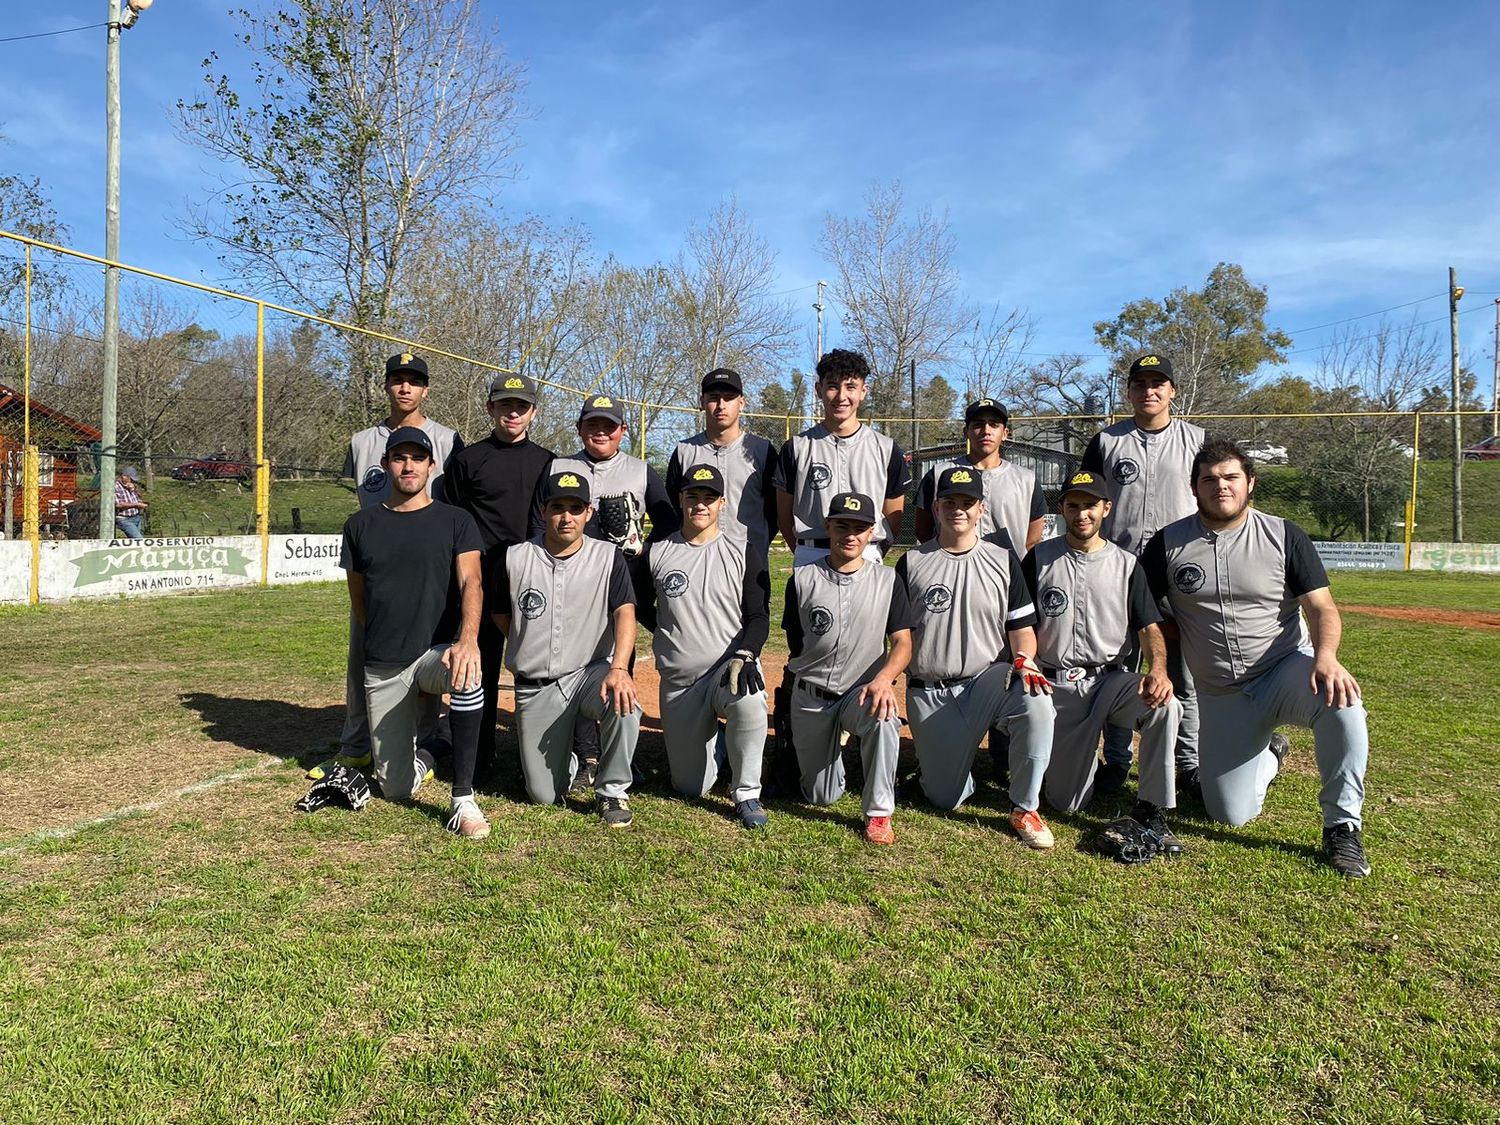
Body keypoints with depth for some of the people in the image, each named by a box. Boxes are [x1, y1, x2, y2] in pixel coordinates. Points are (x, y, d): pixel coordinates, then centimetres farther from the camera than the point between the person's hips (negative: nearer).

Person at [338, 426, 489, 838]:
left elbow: (471, 582, -14)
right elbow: (358, 597, 16)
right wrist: (382, 649, 10)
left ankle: (463, 799, -28)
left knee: (466, 675, -41)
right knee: (395, 789, 0)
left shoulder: (456, 521, 1)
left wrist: (467, 639, -32)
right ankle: (418, 759, 38)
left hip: (439, 651, -2)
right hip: (382, 667, 3)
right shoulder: (361, 525, 8)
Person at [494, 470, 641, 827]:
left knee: (624, 703, -36)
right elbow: (501, 616, 14)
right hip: (535, 687, 1)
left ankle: (612, 791, -12)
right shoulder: (515, 558, 0)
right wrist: (533, 653, 8)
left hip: (591, 672, -1)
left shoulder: (608, 558, -3)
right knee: (544, 796, -2)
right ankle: (567, 753, 34)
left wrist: (618, 668, -31)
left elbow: (625, 613, -15)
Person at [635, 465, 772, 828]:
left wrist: (745, 654, -23)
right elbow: (641, 608, 16)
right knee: (691, 787, 5)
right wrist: (672, 636, 5)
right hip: (678, 681, 2)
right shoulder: (656, 553, 4)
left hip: (731, 666, -2)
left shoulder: (745, 554, -1)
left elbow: (759, 617, -6)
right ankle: (709, 736, 40)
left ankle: (746, 794, -17)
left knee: (749, 702, -40)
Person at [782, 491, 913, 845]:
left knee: (884, 718, -38)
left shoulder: (888, 581, -2)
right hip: (810, 696, 1)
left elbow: (902, 642, -8)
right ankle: (835, 738, 39)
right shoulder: (803, 579, -1)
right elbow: (795, 642, 8)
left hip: (862, 692, -1)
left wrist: (884, 677, -25)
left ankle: (878, 813, -20)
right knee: (821, 797, 6)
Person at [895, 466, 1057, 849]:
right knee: (946, 799, 0)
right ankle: (936, 760, 37)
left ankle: (1025, 810, -15)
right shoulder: (912, 563, 5)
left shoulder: (1003, 560, 6)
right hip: (929, 694, 0)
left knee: (1037, 704, -34)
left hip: (990, 679, 0)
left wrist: (1024, 660, -17)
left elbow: (1021, 626, 4)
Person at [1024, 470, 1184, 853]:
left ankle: (1151, 811, -16)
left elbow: (1149, 627, 1)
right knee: (1067, 803, -4)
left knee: (1165, 705, -33)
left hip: (1110, 678, 1)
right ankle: (1059, 755, 33)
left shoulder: (1126, 563, 7)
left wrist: (1158, 669, -19)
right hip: (1057, 685, -1)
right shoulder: (1040, 558, 4)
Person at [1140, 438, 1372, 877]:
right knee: (1230, 815, 0)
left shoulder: (1284, 536, -3)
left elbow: (1321, 607, -8)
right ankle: (1266, 759, 37)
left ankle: (1341, 827, -17)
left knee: (1340, 700, -37)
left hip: (1285, 672, -1)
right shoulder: (1168, 543, -1)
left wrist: (1325, 656, -29)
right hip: (1219, 697, 2)